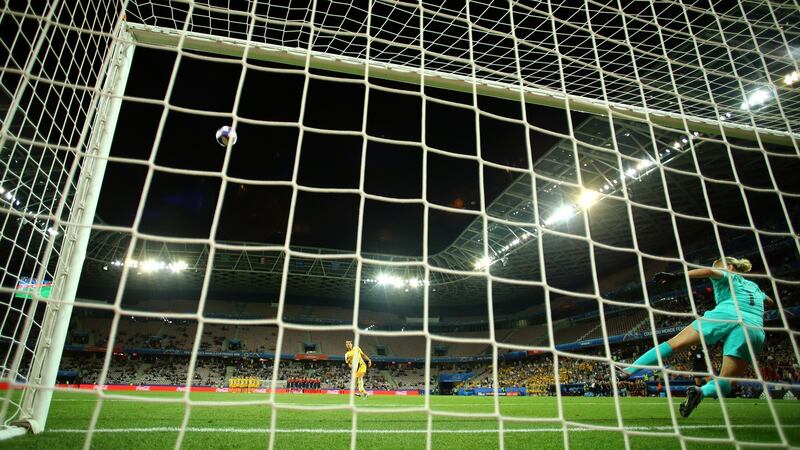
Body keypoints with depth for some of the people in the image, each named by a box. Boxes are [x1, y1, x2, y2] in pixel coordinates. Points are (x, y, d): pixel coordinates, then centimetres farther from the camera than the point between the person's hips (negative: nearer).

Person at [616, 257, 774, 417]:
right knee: (724, 382, 5)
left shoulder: (729, 277, 22)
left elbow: (711, 271, -2)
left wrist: (677, 276, -12)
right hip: (755, 329, 4)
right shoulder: (755, 286, 37)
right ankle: (702, 391, -30)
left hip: (724, 316, -4)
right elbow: (770, 302, 57)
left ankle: (629, 370, -13)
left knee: (674, 343, 0)